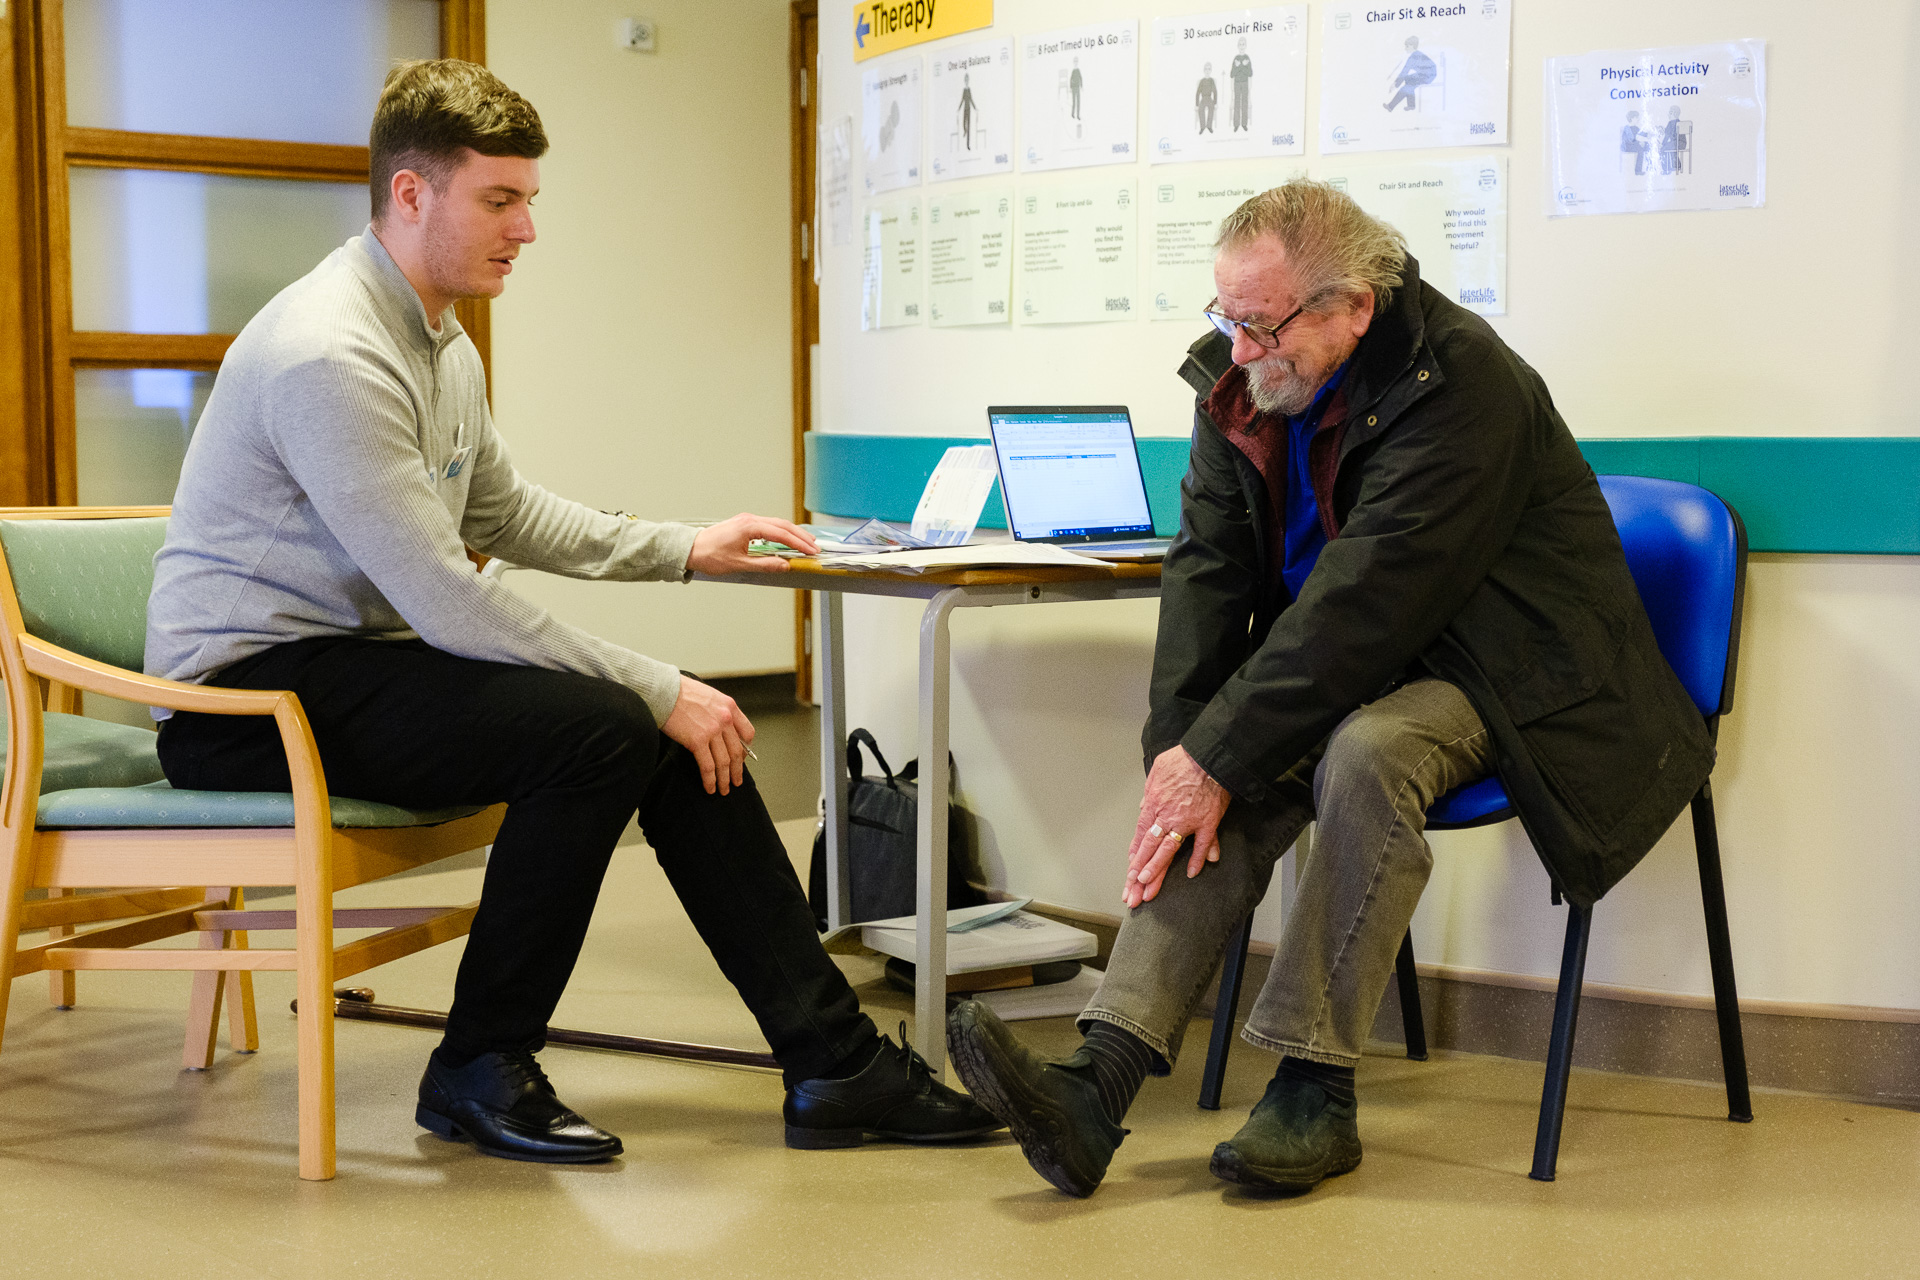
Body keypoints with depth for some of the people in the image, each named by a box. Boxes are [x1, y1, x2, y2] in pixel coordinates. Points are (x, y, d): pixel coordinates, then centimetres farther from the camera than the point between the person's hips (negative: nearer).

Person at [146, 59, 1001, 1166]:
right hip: (245, 693, -9)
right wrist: (657, 689, -21)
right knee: (599, 731, -26)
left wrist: (684, 550, 15)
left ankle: (835, 1062, 0)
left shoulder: (443, 347, 11)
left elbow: (510, 513, 26)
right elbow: (446, 601, -25)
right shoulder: (329, 355, -22)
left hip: (354, 659, 9)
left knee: (682, 728, -6)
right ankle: (481, 1072, -9)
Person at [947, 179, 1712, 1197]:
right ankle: (1101, 1082, -28)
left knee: (1365, 755, -34)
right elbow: (1208, 569, -2)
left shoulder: (1461, 382, -25)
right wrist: (1179, 746, -17)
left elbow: (1365, 601, -30)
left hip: (1506, 673, -7)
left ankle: (1315, 1090, -25)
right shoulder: (1240, 377, -1)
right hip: (1370, 665, 7)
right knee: (1229, 789, -19)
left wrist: (1216, 759, -29)